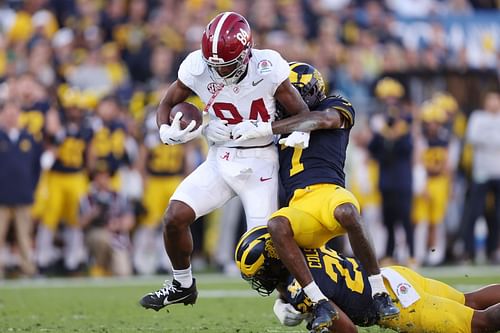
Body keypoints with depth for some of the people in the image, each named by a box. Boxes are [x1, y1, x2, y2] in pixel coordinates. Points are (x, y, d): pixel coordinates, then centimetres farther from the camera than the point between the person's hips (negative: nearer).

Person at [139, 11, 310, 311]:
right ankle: (183, 285, 17)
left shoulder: (268, 68, -20)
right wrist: (168, 132, -18)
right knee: (174, 217, -8)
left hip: (259, 163, -4)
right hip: (220, 160, 4)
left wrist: (248, 130, -25)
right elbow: (167, 104, 6)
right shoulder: (198, 68, -11)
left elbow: (303, 115, -13)